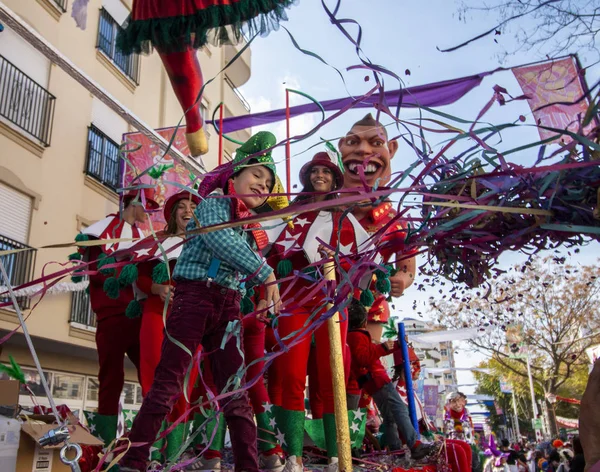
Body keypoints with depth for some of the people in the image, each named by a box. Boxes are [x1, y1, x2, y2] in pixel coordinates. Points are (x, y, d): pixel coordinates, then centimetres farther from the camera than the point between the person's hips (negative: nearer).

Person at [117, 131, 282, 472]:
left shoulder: (250, 228, 22)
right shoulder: (215, 201, 3)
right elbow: (219, 240, -17)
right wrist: (265, 272, -18)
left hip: (229, 307, 7)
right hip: (195, 296, -6)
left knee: (236, 391, 3)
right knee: (168, 382, -7)